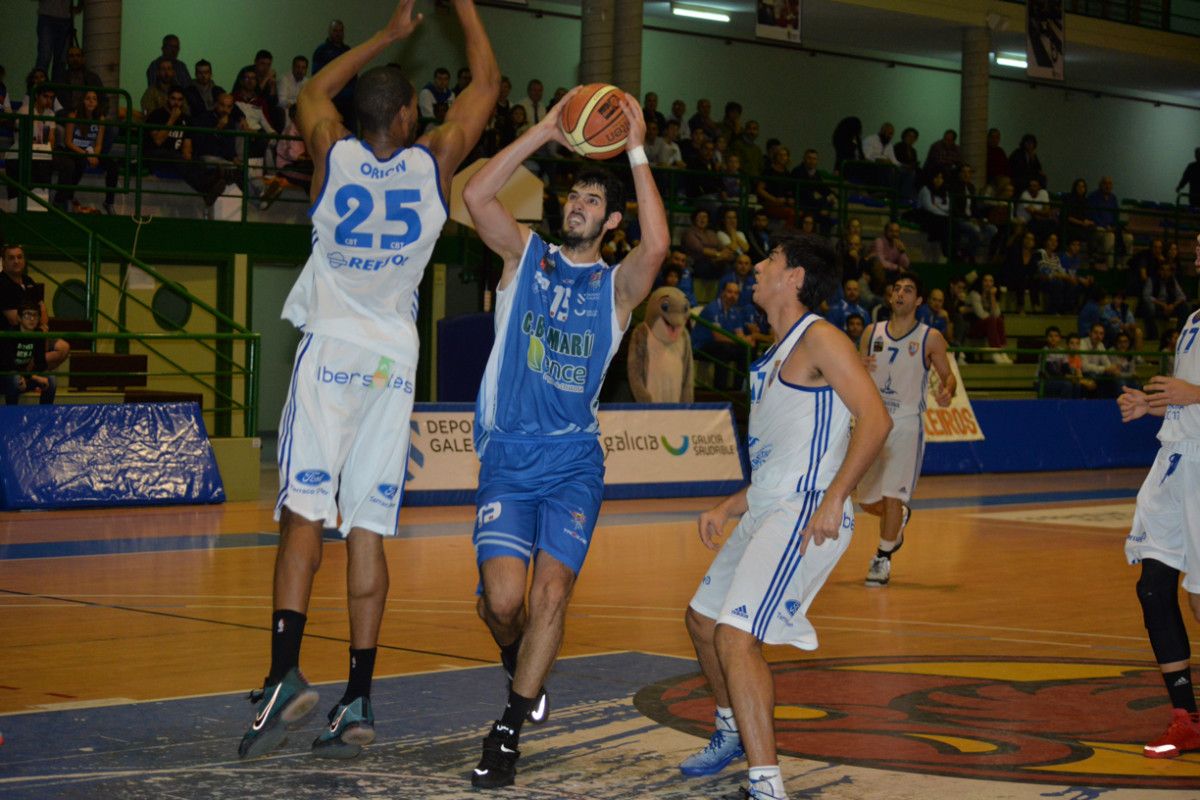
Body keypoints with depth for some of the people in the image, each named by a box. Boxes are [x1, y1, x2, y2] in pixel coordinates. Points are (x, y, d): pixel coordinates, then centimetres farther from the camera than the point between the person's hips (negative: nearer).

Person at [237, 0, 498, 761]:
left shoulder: (333, 154, -2)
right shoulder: (434, 162, -2)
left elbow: (316, 89, 21)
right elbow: (488, 82, 13)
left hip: (331, 352, -1)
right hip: (394, 360, 1)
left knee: (306, 512, -6)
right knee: (370, 531, 2)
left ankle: (286, 675, -22)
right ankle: (358, 703, 1)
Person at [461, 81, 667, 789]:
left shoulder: (617, 285, 3)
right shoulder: (526, 253, 6)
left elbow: (657, 245, -20)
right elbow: (476, 195, -11)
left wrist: (637, 151, -17)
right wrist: (544, 133, -12)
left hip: (575, 459, 0)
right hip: (509, 454, 0)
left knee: (552, 590, -12)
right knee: (503, 598, -12)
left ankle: (509, 731, 2)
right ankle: (521, 661, 24)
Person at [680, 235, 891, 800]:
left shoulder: (819, 339, -9)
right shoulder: (774, 360, 20)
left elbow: (875, 419, -20)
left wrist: (833, 499, -27)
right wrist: (728, 508, 18)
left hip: (805, 513, -10)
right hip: (765, 511, 10)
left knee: (736, 636, -22)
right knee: (702, 619, 24)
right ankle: (733, 733, 46)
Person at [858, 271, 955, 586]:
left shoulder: (930, 338, -2)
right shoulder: (872, 333, 7)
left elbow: (947, 375, 5)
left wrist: (947, 391, -18)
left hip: (906, 425, -4)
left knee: (892, 495, -14)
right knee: (868, 501, 9)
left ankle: (883, 559, -2)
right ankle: (900, 517, 41)